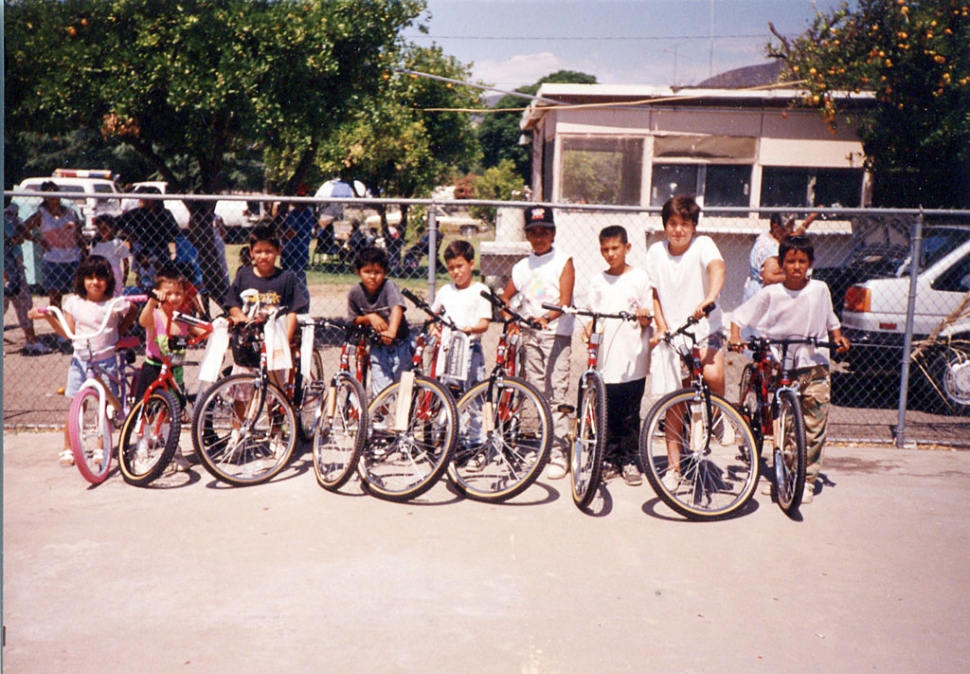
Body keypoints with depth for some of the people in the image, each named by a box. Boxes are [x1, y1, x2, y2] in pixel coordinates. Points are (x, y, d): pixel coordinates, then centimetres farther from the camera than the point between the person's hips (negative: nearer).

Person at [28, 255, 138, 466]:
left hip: (106, 360, -1)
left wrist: (120, 330, 5)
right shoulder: (74, 302, 0)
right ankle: (68, 449, 15)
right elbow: (68, 332, 0)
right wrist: (48, 317, -9)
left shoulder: (115, 303, -6)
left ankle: (102, 447, 18)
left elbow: (133, 311, 15)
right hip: (80, 360, 1)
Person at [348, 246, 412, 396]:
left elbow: (397, 307, -36)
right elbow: (355, 320, 1)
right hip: (378, 348, 2)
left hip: (400, 345, -2)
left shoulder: (389, 286, -19)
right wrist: (369, 317, -21)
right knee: (381, 393, -1)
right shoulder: (355, 293, -8)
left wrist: (392, 330, -54)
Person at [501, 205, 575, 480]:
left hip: (556, 334, -5)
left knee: (556, 394, -9)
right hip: (529, 335, 5)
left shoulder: (563, 262, -1)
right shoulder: (522, 267, 12)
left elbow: (565, 300, -13)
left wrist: (546, 317, -30)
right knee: (537, 394, 8)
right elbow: (506, 298, 22)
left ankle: (559, 455, -6)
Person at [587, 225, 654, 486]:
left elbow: (647, 321, 2)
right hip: (605, 359, 3)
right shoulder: (598, 281, 11)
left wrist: (643, 316, -20)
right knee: (607, 414, 7)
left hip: (632, 360, -2)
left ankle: (629, 461, 15)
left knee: (630, 415, 4)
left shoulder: (640, 278, 2)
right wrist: (589, 330, -9)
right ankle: (610, 460, 19)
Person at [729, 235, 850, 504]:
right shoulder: (770, 294, -5)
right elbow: (739, 315, -2)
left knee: (813, 427, 2)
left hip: (815, 366, 1)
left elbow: (830, 320, 19)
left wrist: (838, 338, 5)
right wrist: (735, 337, -18)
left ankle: (807, 479, 14)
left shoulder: (820, 290, 2)